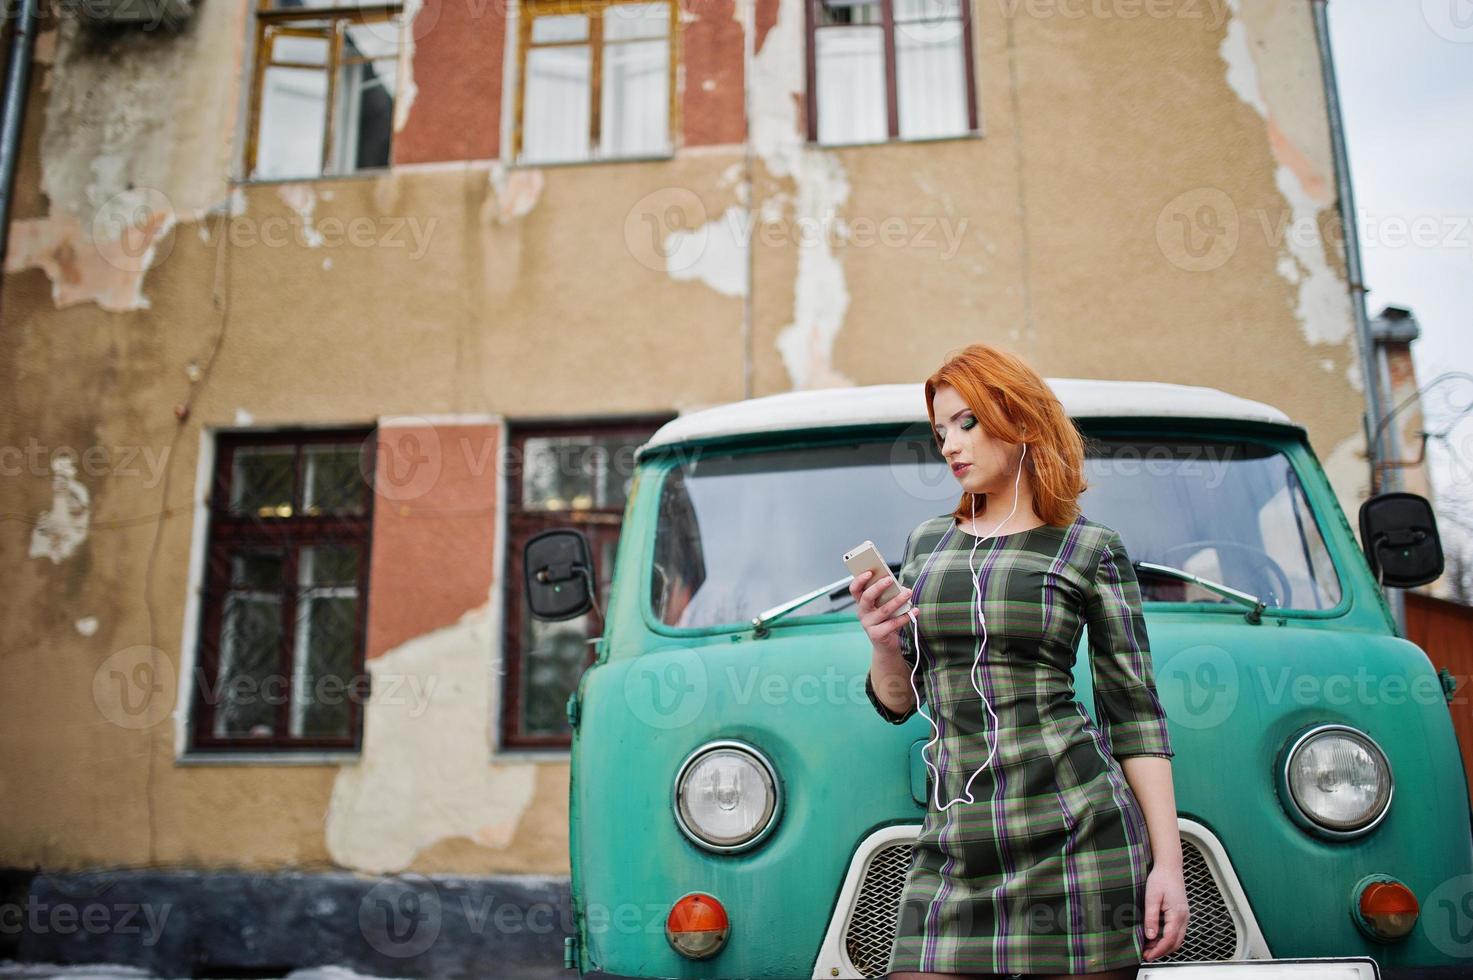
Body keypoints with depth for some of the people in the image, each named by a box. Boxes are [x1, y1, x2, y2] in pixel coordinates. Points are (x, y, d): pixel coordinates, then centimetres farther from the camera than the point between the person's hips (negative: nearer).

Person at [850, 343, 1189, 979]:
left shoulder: (1092, 550, 2)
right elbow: (897, 704, 15)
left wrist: (1168, 862, -4)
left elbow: (1134, 711, 1)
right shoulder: (925, 543, 13)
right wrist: (884, 644, -7)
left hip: (1073, 827, -3)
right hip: (952, 846, 3)